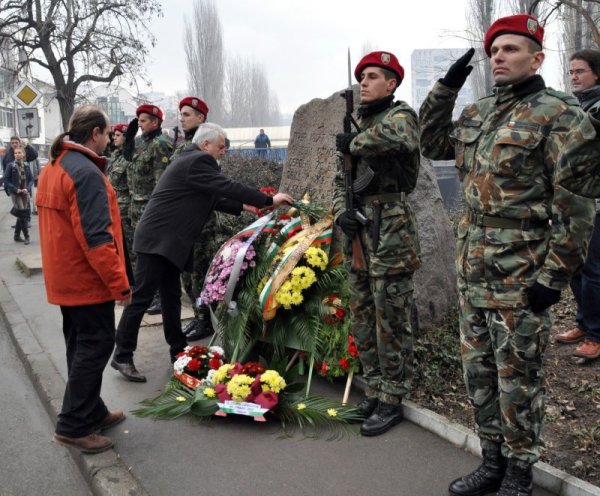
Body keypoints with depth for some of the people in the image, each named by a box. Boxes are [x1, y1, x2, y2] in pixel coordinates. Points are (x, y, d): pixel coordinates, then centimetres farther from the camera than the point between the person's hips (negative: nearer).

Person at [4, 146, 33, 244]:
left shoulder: (26, 165, 5)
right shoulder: (10, 166, -5)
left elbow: (31, 179, 6)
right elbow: (6, 180, -5)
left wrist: (27, 188, -10)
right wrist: (15, 189, -15)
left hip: (25, 193, 4)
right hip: (15, 193, -4)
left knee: (21, 215, 10)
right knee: (22, 214, -9)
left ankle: (17, 236, 21)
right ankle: (26, 236, -1)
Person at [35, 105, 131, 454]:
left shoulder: (54, 167, 12)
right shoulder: (86, 173, -20)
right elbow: (96, 236, -26)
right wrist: (119, 282, -21)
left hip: (65, 278, 10)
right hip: (87, 280, -10)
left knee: (82, 345, 16)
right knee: (96, 345, -1)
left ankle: (92, 412, 27)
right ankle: (74, 426, 5)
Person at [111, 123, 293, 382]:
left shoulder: (191, 161, 18)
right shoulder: (198, 161, -14)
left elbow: (212, 198, 20)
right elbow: (227, 187, -17)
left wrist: (244, 208, 16)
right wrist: (269, 200, -11)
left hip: (167, 240, 11)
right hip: (158, 240, -11)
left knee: (172, 298, 14)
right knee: (142, 298, -4)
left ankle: (178, 352, 22)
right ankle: (122, 356, 5)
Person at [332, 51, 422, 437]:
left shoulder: (400, 115, -4)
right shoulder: (360, 124, 18)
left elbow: (399, 136, -31)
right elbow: (341, 180, 17)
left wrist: (353, 143, -15)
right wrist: (342, 212, -3)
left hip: (391, 230, -8)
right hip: (359, 233, 8)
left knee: (391, 320, -2)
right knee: (363, 317, 13)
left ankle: (392, 401, 9)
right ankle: (375, 390, 26)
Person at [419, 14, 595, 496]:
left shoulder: (558, 114, -9)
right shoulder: (478, 113, 12)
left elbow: (576, 203, -13)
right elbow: (433, 144, 24)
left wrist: (555, 275, -16)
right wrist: (446, 87, 11)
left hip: (521, 274, -7)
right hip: (473, 269, 7)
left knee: (517, 376, 5)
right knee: (479, 371, 15)